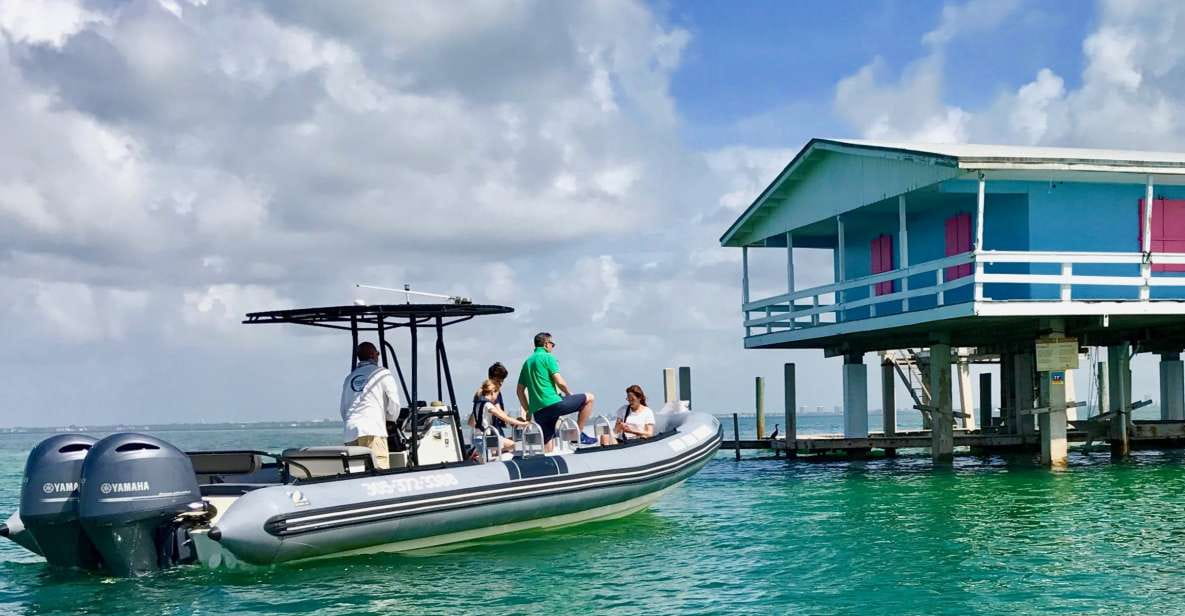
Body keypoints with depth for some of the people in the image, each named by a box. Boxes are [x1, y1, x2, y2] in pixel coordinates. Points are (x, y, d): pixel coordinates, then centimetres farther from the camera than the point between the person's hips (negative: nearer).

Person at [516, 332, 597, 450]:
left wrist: (529, 410, 22)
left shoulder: (527, 362, 21)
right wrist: (569, 393, 8)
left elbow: (520, 390, 20)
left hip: (537, 412, 7)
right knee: (589, 398, 5)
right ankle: (579, 434, 3)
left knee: (546, 449, 10)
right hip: (553, 404, -7)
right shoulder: (547, 357, -1)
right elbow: (560, 382, -11)